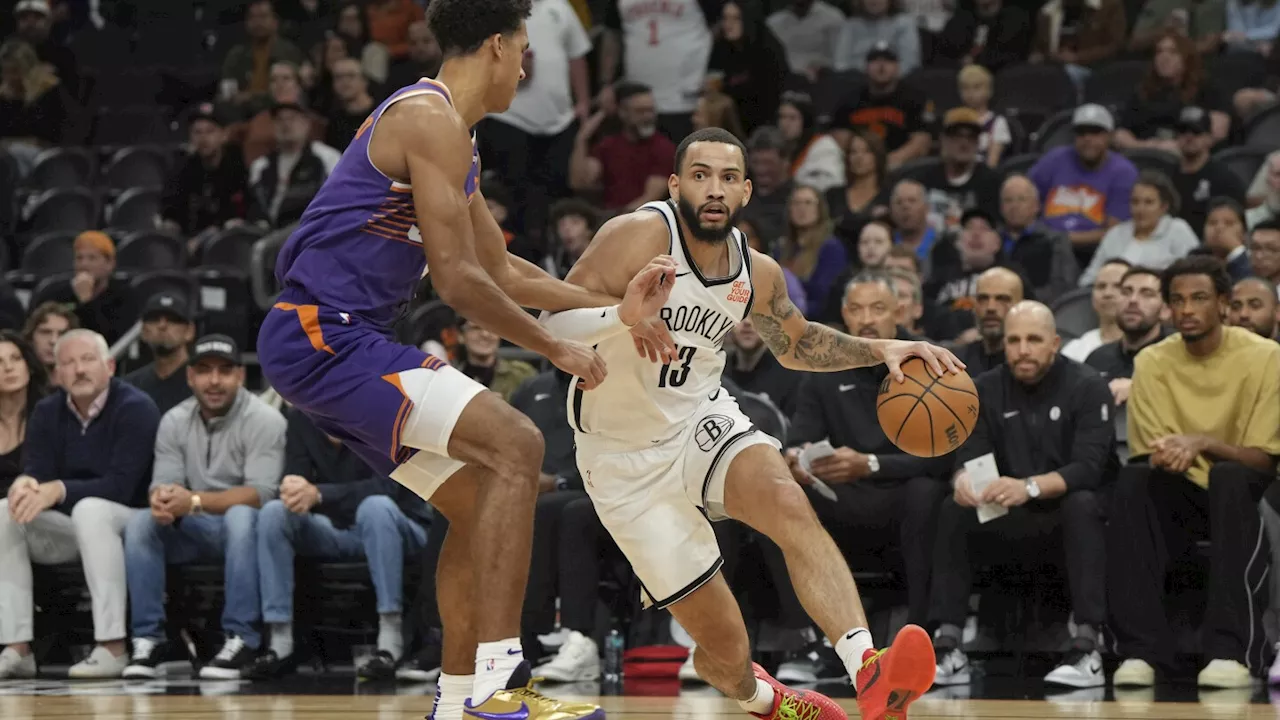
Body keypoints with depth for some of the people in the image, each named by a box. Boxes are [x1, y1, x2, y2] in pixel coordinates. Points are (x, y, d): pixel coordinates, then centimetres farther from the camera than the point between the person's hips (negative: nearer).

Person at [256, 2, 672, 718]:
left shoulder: (449, 132, 20)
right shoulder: (433, 120, -12)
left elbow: (502, 270, 29)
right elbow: (459, 279, -17)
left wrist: (615, 309, 25)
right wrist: (558, 349, -6)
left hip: (335, 342, 11)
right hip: (324, 335, -11)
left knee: (478, 497, 14)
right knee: (515, 444, -18)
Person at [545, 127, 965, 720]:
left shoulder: (757, 274, -2)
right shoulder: (641, 236, -20)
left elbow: (796, 343, 19)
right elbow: (553, 321, -27)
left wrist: (880, 350, 3)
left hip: (702, 420, 4)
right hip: (625, 454, -4)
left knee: (790, 505, -32)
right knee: (724, 644, -4)